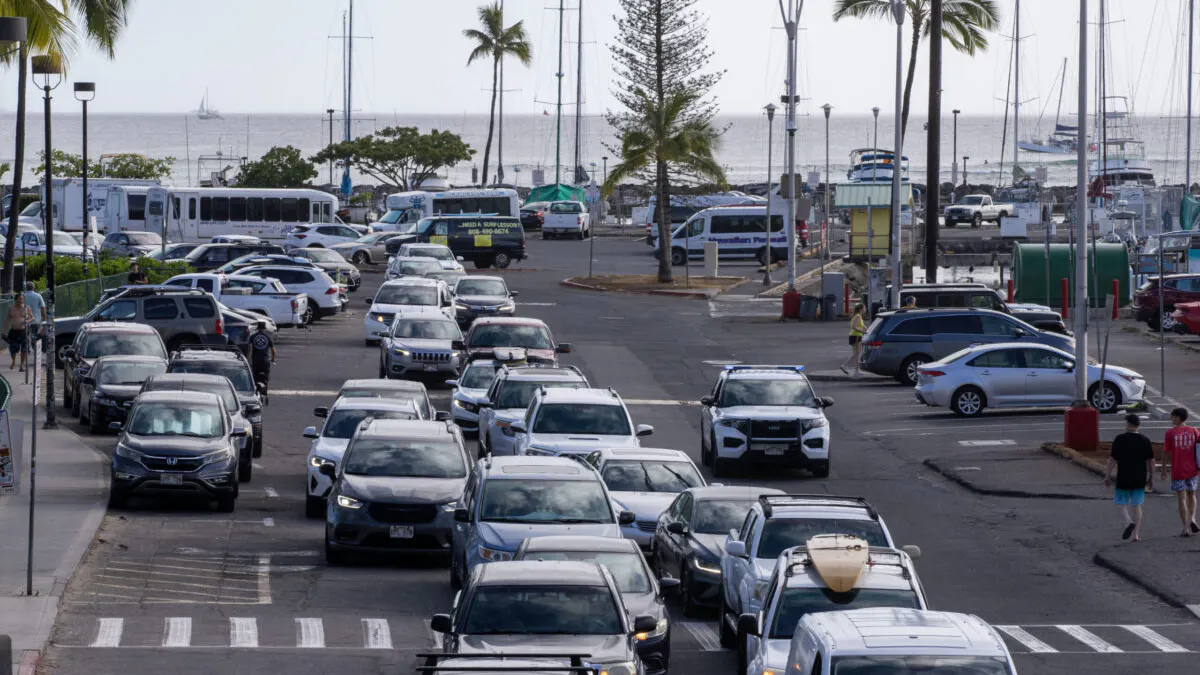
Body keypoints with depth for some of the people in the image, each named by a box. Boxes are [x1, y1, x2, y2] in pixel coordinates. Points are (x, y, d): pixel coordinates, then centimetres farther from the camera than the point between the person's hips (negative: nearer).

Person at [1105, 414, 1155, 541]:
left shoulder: (1120, 439, -6)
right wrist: (1151, 478, 11)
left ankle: (1129, 522, -19)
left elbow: (1112, 459, -7)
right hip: (1139, 480, 3)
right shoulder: (1145, 441, 1)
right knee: (1136, 506, 10)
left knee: (1122, 504, 9)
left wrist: (1108, 475, 1)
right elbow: (1151, 461, 3)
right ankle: (1136, 534, 7)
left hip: (1123, 478, -3)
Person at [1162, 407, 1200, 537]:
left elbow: (1166, 453, -5)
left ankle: (1186, 528, 0)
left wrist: (1164, 470, 5)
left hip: (1177, 471, -3)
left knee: (1181, 499, 2)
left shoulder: (1170, 433, -7)